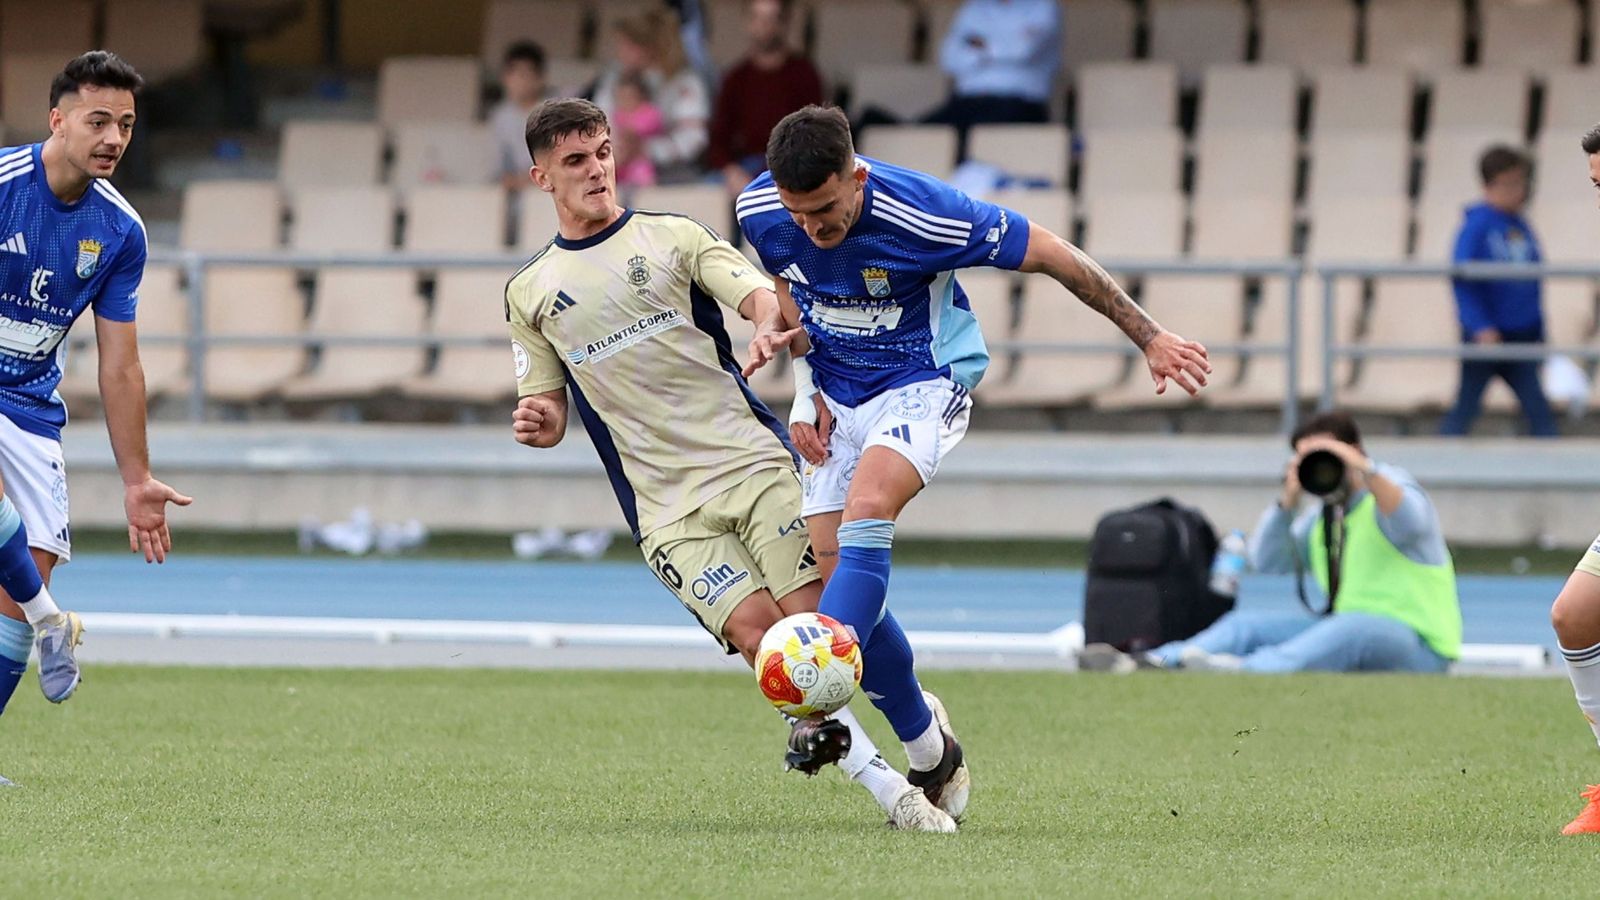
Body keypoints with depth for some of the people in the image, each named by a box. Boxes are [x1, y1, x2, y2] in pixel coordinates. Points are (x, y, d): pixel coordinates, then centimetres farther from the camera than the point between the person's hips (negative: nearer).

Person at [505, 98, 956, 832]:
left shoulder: (673, 238, 9)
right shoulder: (529, 295, 13)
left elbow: (760, 296, -5)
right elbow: (549, 408, 19)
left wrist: (771, 325, -29)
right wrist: (537, 423, -5)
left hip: (752, 463, 0)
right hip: (667, 509, 0)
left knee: (813, 621, -16)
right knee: (754, 631, -19)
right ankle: (883, 784, -13)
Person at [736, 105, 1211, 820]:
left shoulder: (923, 215, -27)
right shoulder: (760, 211, -14)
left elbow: (1051, 255, -16)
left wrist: (1150, 338, -10)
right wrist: (805, 385, -1)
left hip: (923, 384, -5)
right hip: (836, 402, 5)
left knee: (866, 508, -33)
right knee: (840, 580, -3)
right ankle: (929, 751, 14)